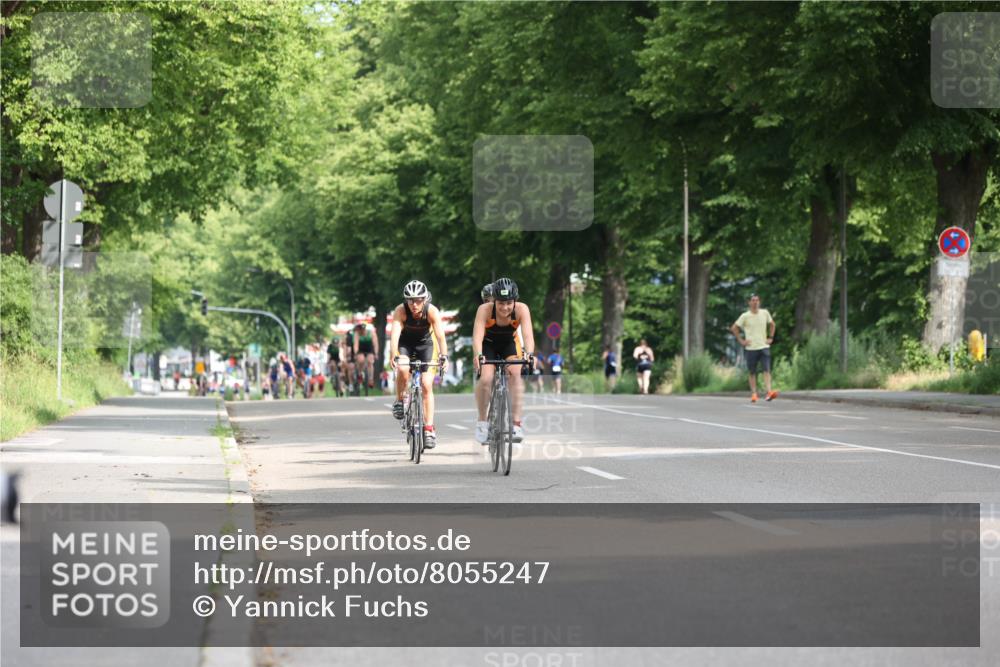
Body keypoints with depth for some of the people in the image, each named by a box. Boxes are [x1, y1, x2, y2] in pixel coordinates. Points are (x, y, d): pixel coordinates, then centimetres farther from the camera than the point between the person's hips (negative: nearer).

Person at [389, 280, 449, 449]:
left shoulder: (432, 311, -28)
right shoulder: (400, 310, -29)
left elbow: (440, 336, -37)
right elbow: (395, 334, -40)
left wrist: (443, 356, -54)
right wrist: (393, 356, -56)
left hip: (424, 344, 0)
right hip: (405, 344, 0)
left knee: (427, 385, -11)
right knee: (403, 370, -31)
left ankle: (429, 429, -7)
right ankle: (399, 401, -4)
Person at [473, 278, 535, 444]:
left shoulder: (521, 309, -28)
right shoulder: (485, 310, -32)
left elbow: (528, 334, -38)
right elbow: (477, 336, -41)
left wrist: (529, 354, -58)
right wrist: (477, 355, -60)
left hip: (509, 344, 1)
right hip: (488, 345, -1)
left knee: (516, 374, -26)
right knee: (485, 379, -23)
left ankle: (516, 423, -24)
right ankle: (482, 421, -2)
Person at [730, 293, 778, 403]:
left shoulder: (765, 313, 5)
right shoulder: (745, 316, -3)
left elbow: (772, 324, 21)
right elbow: (734, 328, 2)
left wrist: (771, 338, 11)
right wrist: (740, 340, -3)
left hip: (764, 347, 1)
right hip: (751, 348, -1)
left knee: (767, 370, -13)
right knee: (752, 372, 5)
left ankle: (768, 393, -22)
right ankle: (753, 394, 12)